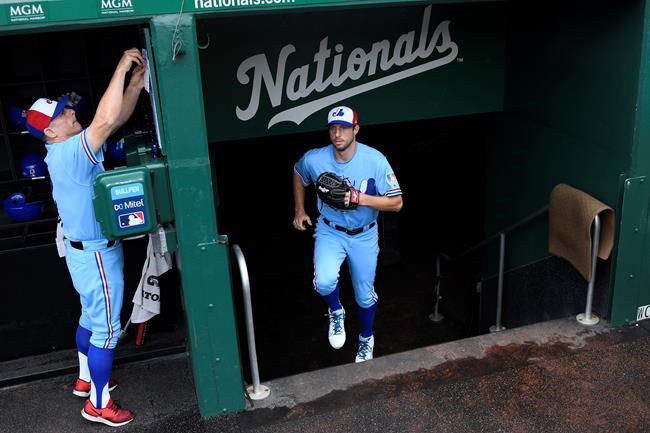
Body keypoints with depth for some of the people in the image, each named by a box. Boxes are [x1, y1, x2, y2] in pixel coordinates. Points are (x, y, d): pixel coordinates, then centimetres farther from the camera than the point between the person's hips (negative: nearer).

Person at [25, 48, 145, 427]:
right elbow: (105, 121, -38)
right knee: (107, 328, 1)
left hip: (87, 250, 10)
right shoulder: (68, 154, -24)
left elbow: (117, 120, 6)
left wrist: (136, 83, -5)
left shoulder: (69, 150, 5)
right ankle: (98, 403, 14)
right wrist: (121, 69, -30)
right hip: (96, 254, -10)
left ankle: (86, 379, 42)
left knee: (91, 318, 24)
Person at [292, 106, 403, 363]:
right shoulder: (314, 159, -16)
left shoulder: (375, 160, -21)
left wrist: (361, 198, -30)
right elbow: (298, 176, 9)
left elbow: (396, 203, -18)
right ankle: (336, 313, 9)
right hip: (329, 231, 0)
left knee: (365, 294, 14)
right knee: (324, 281, -27)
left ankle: (366, 340, 44)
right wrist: (299, 211, 9)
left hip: (364, 236, 0)